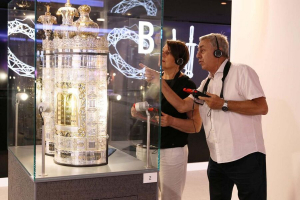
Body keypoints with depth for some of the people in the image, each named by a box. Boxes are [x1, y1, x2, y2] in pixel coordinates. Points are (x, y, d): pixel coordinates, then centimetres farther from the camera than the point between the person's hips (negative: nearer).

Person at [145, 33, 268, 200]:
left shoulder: (241, 72, -8)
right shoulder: (206, 84, 15)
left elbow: (261, 107, -17)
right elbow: (182, 106, 7)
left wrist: (223, 104, -19)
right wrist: (160, 81, 1)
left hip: (246, 157, -7)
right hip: (217, 159, 7)